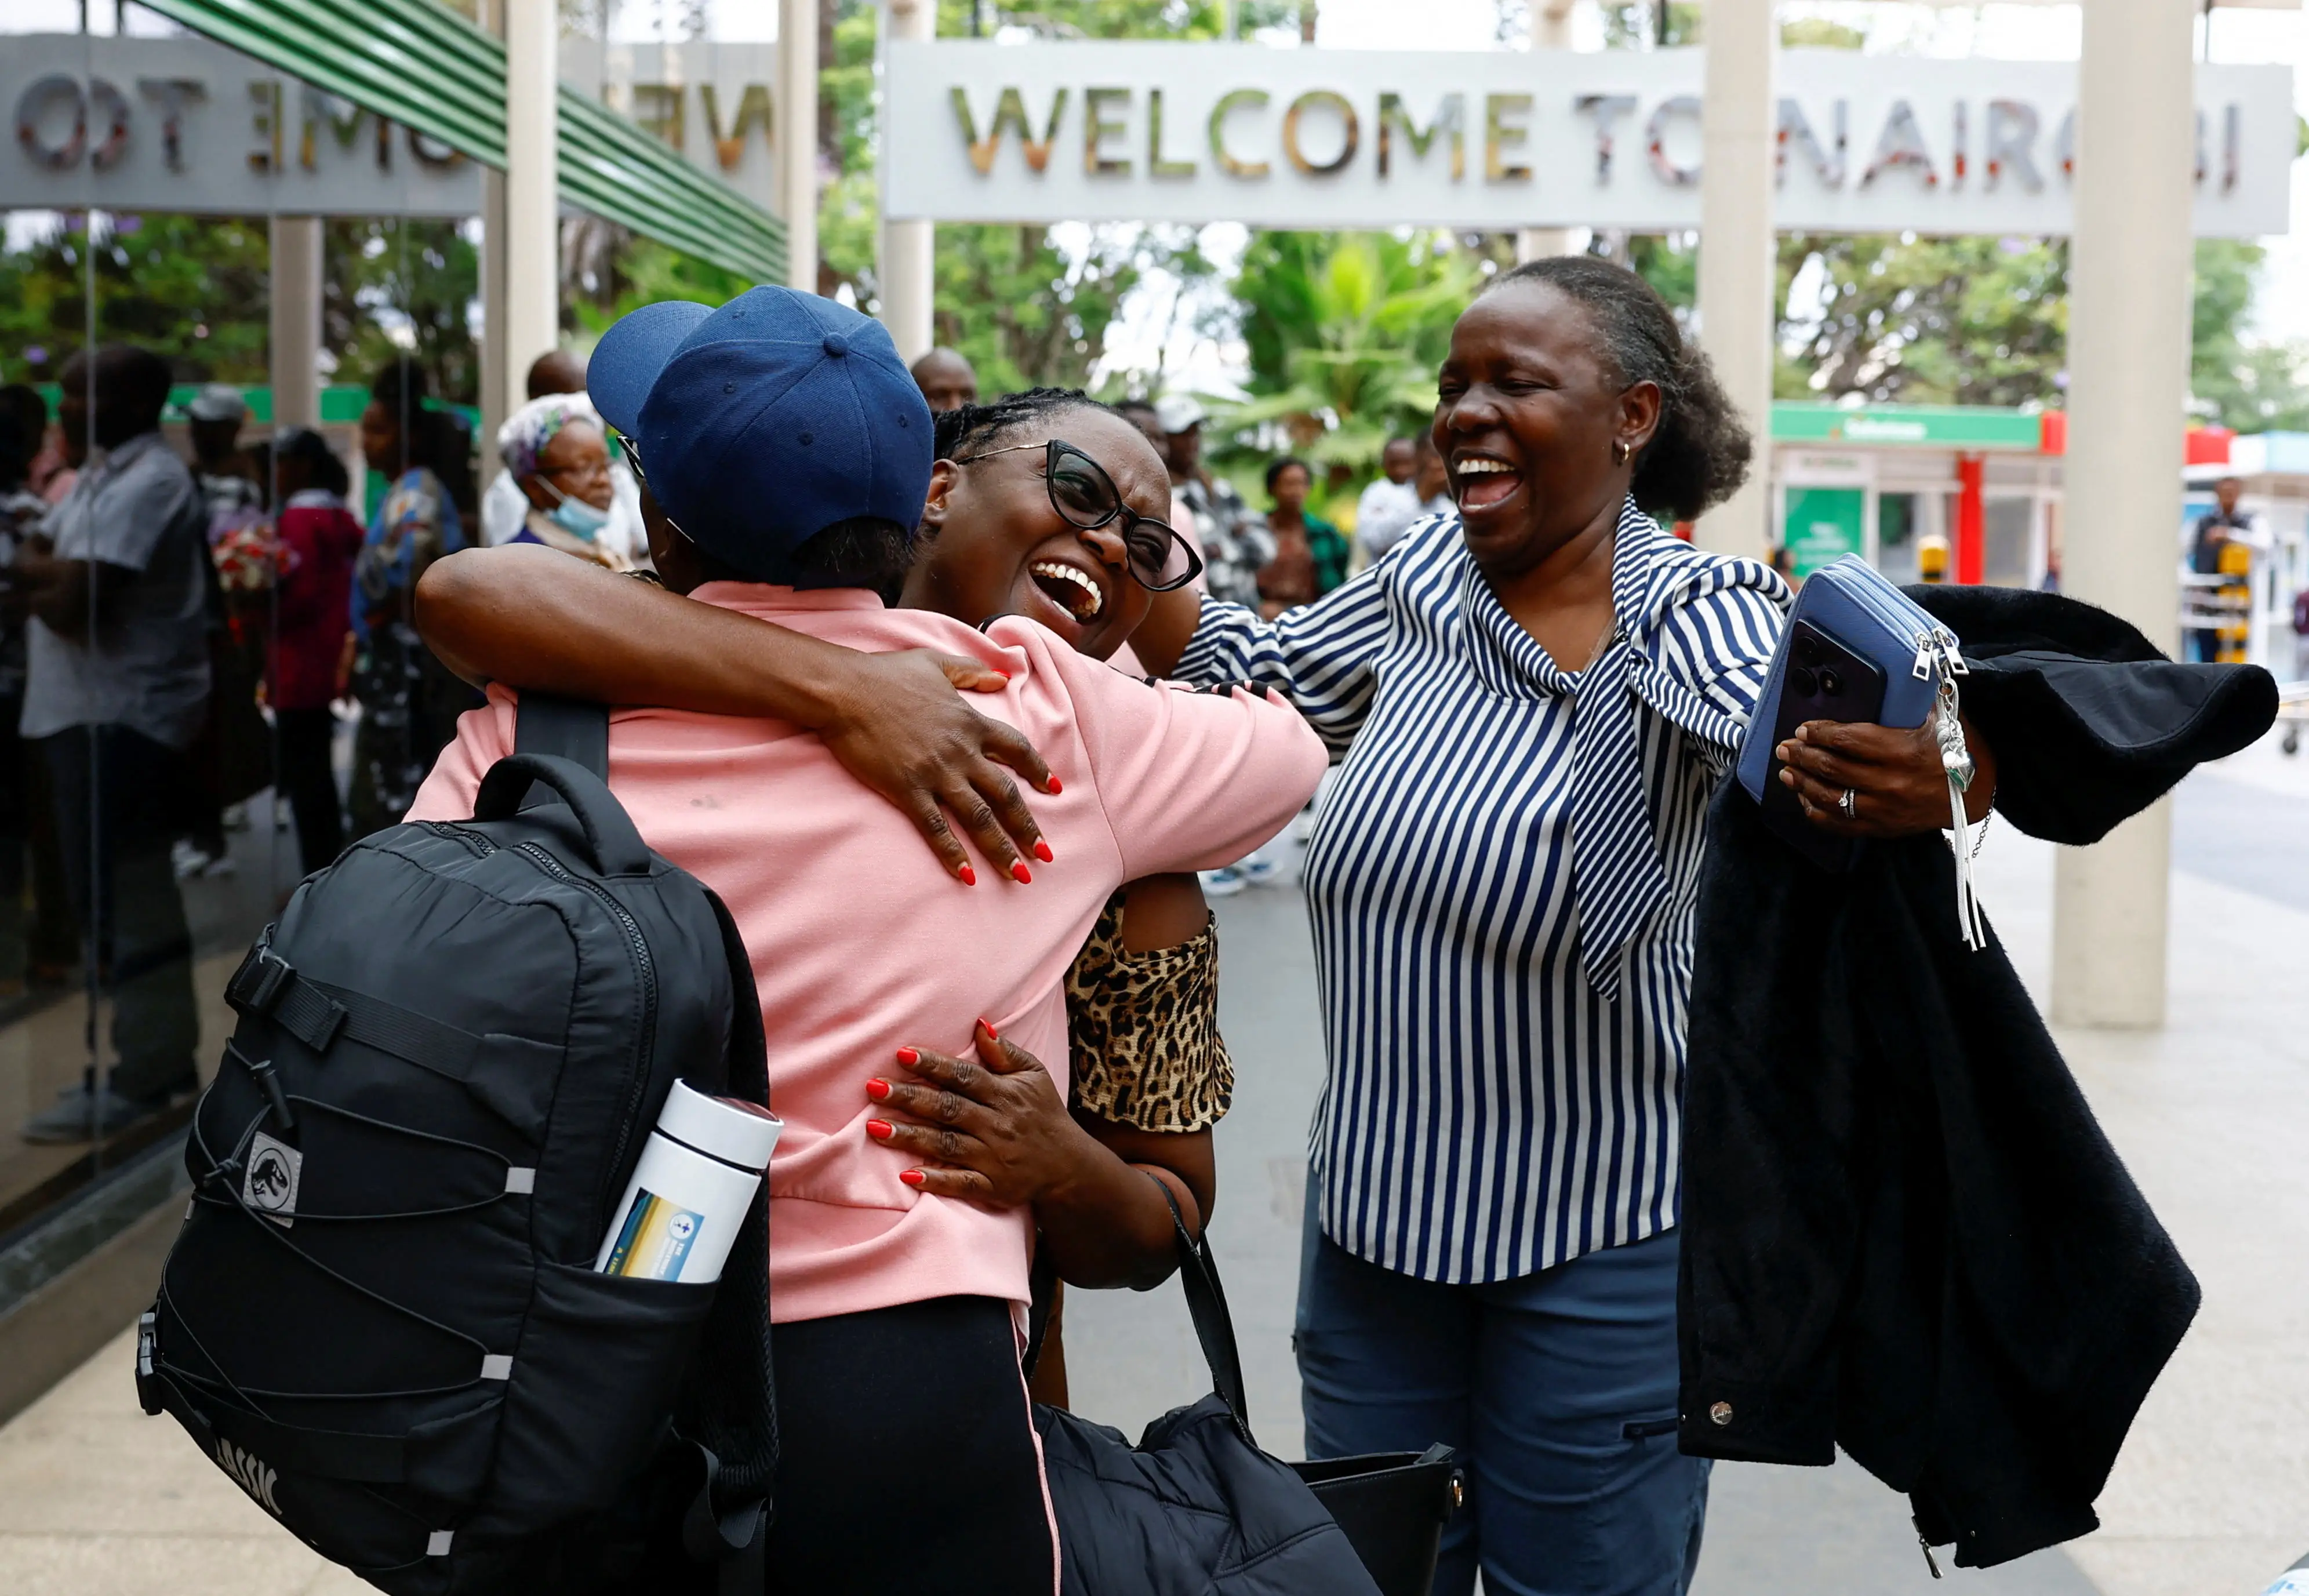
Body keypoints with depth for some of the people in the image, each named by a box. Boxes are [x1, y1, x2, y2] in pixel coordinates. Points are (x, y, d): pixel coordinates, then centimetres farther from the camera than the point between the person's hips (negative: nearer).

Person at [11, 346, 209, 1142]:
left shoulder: (145, 485, -18)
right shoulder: (106, 475, 16)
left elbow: (74, 606, -24)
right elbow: (46, 576, 15)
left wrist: (41, 571, -4)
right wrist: (53, 574, -6)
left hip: (119, 717, -10)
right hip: (98, 710, 10)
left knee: (120, 900, -5)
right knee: (136, 893, 16)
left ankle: (141, 1076, 2)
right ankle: (165, 1052, 25)